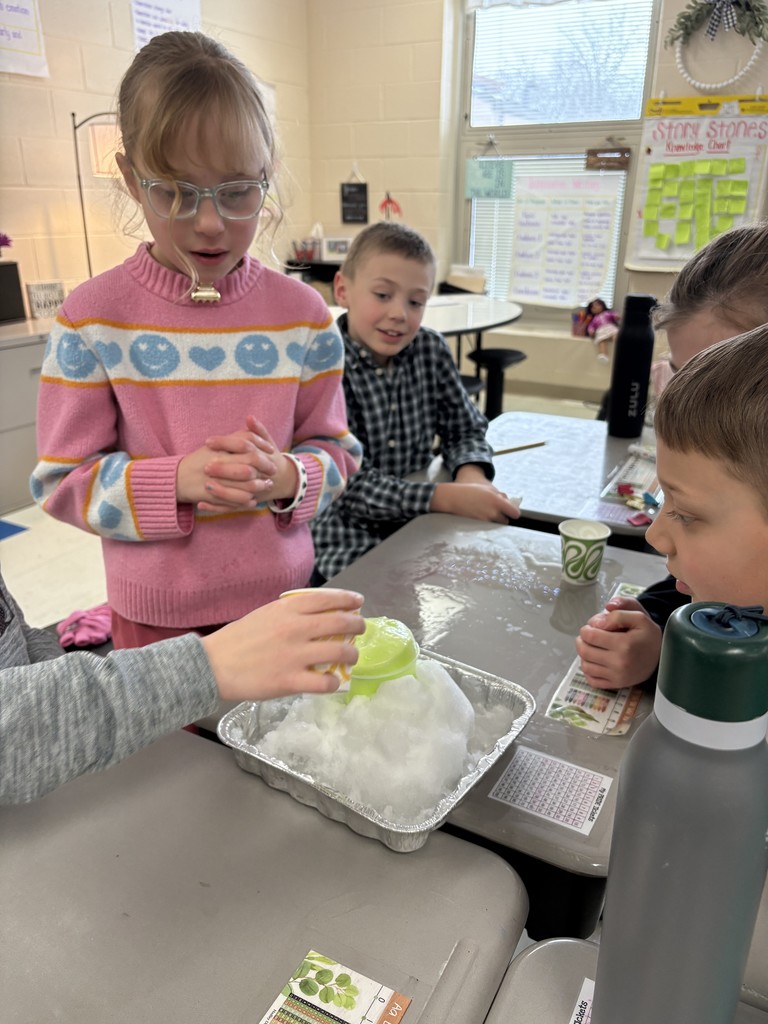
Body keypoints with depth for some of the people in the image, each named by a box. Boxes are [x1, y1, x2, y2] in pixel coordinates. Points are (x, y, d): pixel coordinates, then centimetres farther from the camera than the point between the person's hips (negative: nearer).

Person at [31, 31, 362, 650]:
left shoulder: (303, 314, -5)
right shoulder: (93, 320, -11)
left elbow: (337, 449, 1)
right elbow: (61, 479, -7)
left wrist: (287, 477, -21)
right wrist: (179, 479, -22)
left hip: (280, 598, 2)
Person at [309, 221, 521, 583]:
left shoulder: (431, 350, -2)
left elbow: (466, 428, 8)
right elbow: (349, 485, -20)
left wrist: (471, 473, -15)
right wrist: (448, 498, -30)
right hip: (348, 548, -5)